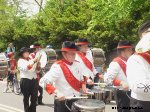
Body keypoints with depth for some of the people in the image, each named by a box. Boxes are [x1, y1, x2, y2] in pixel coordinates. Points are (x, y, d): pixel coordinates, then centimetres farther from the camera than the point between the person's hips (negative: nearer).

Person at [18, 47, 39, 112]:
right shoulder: (20, 61, 1)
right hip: (25, 80, -5)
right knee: (26, 98, 5)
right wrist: (33, 61, -25)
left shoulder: (31, 59, 18)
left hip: (34, 80, 5)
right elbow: (25, 68, -18)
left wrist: (37, 62, -2)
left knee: (34, 97, 6)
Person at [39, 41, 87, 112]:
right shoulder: (58, 66, -18)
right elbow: (43, 82, -27)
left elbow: (82, 78, 20)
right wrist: (57, 93, -37)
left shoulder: (77, 64, 3)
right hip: (63, 102, -6)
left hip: (77, 100, 7)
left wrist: (83, 86, -1)